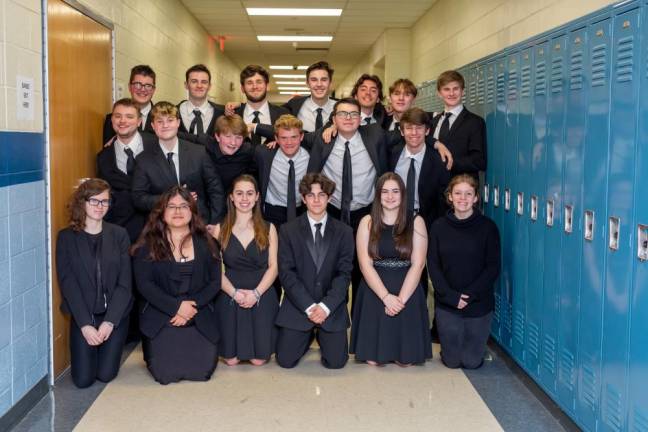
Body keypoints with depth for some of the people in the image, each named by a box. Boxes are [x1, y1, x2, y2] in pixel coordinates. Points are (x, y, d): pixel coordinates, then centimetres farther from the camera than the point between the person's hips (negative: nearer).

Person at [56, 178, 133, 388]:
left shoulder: (119, 235, -1)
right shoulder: (66, 237, -3)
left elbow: (124, 282, -4)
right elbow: (67, 284, -7)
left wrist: (110, 321, -13)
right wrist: (85, 324, -15)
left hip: (115, 315, 1)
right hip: (82, 316, 0)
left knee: (106, 375, -3)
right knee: (83, 379, -4)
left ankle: (108, 350, 30)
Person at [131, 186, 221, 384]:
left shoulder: (205, 243, 7)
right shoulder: (148, 244, 0)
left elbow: (215, 282, 3)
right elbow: (144, 284, -7)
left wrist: (191, 307, -11)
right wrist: (176, 307, -15)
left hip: (200, 319, 2)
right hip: (160, 319, -2)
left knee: (202, 371, -11)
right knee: (166, 373, -15)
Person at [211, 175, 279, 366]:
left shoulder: (268, 229, 5)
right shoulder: (220, 230, 4)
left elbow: (273, 267, 0)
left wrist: (256, 293, -14)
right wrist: (234, 292, -15)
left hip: (262, 296, 0)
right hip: (230, 298, 0)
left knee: (259, 359, -7)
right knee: (231, 359, -6)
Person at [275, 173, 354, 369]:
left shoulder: (344, 232, 3)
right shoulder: (288, 231, 1)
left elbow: (344, 273, -2)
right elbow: (286, 273, -6)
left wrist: (326, 306, -15)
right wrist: (309, 307, -15)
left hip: (331, 308, 0)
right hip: (298, 306, 0)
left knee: (336, 361, -9)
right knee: (285, 360, -7)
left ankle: (322, 335, 24)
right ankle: (309, 335, 25)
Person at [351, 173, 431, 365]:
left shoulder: (416, 222, 1)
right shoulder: (368, 222, 2)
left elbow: (417, 264, -5)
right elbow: (365, 265, -5)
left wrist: (401, 298, -15)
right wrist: (386, 296, -16)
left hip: (407, 294, 0)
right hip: (374, 294, 0)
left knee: (406, 360, -1)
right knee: (372, 360, -2)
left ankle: (399, 354, 33)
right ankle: (381, 353, 32)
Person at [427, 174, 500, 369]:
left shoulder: (487, 227, -5)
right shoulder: (439, 226, 0)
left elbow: (493, 267, -7)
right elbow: (433, 265, -2)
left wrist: (470, 295, -16)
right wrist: (450, 296, -14)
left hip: (479, 304, -1)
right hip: (446, 304, 1)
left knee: (472, 362, 5)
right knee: (452, 361, 5)